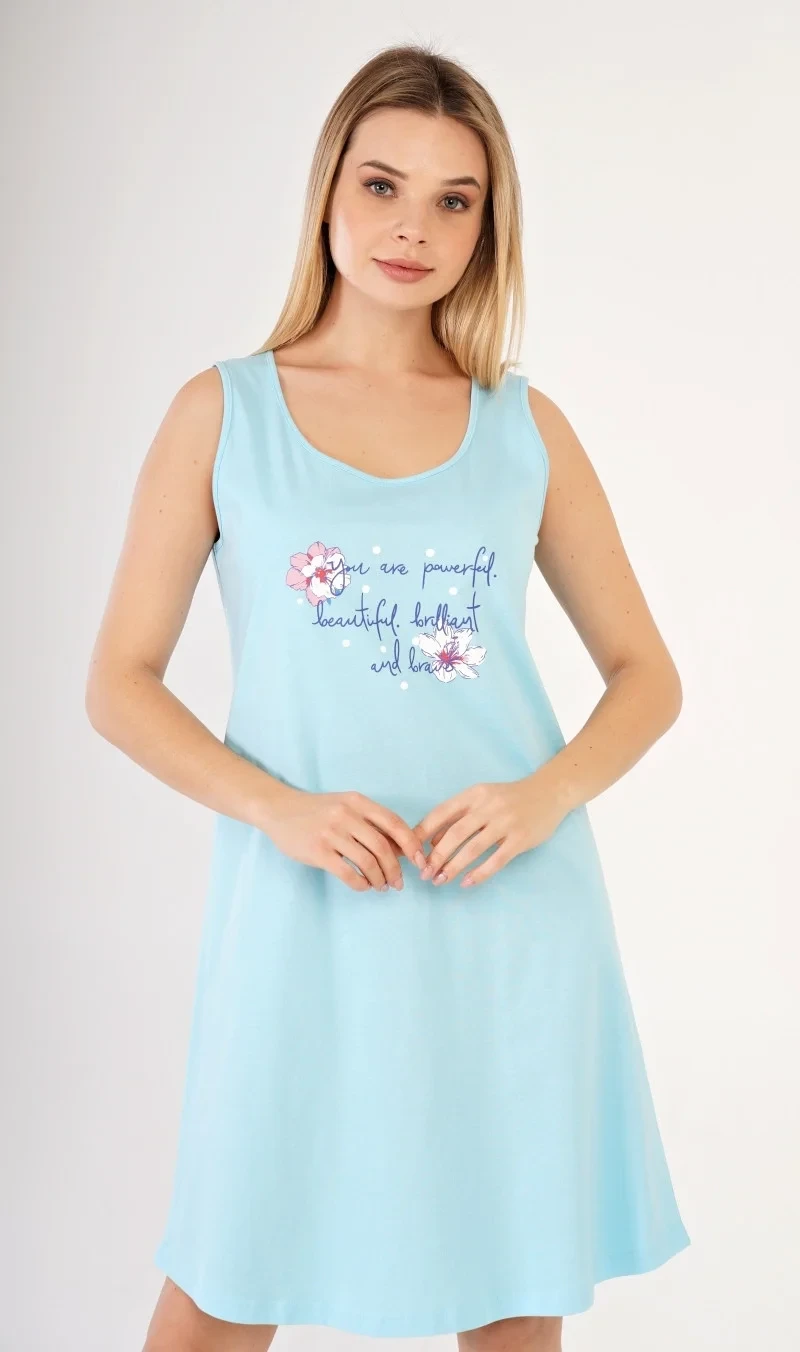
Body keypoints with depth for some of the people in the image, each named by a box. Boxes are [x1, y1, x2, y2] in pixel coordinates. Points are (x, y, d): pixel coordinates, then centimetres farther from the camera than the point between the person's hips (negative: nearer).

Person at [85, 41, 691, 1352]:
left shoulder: (526, 427, 6)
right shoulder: (223, 411, 2)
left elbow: (647, 675, 10)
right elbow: (120, 682, 1)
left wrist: (546, 796, -10)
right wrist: (277, 807, -15)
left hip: (511, 912, 2)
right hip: (307, 910, -1)